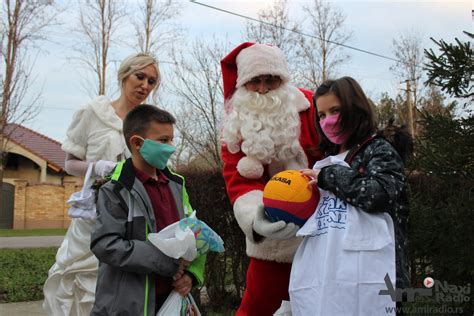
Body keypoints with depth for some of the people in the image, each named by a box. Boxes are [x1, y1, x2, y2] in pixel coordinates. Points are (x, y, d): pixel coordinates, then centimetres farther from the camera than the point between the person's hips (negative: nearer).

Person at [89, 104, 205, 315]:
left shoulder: (176, 185, 9)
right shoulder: (116, 191, -10)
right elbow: (104, 244, -19)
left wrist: (191, 273, -5)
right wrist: (165, 260, -21)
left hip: (171, 299, 6)